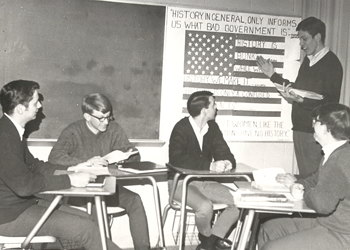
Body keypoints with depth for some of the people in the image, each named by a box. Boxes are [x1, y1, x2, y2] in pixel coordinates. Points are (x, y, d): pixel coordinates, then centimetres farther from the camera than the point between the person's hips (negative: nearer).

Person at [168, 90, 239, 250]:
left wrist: (228, 162, -23)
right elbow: (177, 160, -29)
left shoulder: (212, 127, 4)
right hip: (182, 182, -6)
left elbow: (224, 152, 4)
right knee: (205, 206, -33)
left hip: (205, 182, 7)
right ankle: (206, 237, 0)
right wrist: (210, 165, -36)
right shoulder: (181, 128, -16)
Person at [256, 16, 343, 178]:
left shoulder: (331, 63, -10)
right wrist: (273, 75, 19)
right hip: (300, 129, 8)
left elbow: (330, 103, -17)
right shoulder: (308, 60, 15)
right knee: (304, 178, 13)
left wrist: (301, 100, -29)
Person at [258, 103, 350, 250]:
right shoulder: (334, 154, 10)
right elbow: (316, 180, 24)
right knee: (269, 228, 11)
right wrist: (299, 185, 2)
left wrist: (303, 194, -9)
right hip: (326, 223, 10)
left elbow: (323, 203, -31)